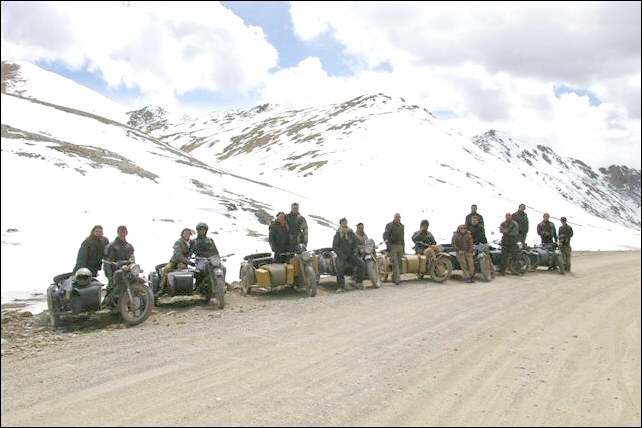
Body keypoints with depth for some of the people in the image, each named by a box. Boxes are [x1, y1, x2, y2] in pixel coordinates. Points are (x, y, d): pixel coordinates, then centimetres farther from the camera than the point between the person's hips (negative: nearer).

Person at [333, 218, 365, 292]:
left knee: (362, 264, -16)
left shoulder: (351, 233, 12)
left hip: (351, 254, 3)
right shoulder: (338, 234, 0)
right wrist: (342, 256, -15)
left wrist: (355, 252, -4)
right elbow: (334, 247, -6)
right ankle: (341, 287, -14)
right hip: (341, 255, -3)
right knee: (340, 269, -25)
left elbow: (355, 243, 16)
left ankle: (359, 282, -6)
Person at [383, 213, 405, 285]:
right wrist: (387, 243, -23)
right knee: (395, 263, -13)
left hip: (400, 246, 6)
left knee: (399, 263, 2)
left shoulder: (402, 226, 19)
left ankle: (394, 277, 11)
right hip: (392, 246, -6)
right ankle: (397, 279, -17)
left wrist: (403, 247, 23)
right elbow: (385, 235, -9)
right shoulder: (389, 225, 0)